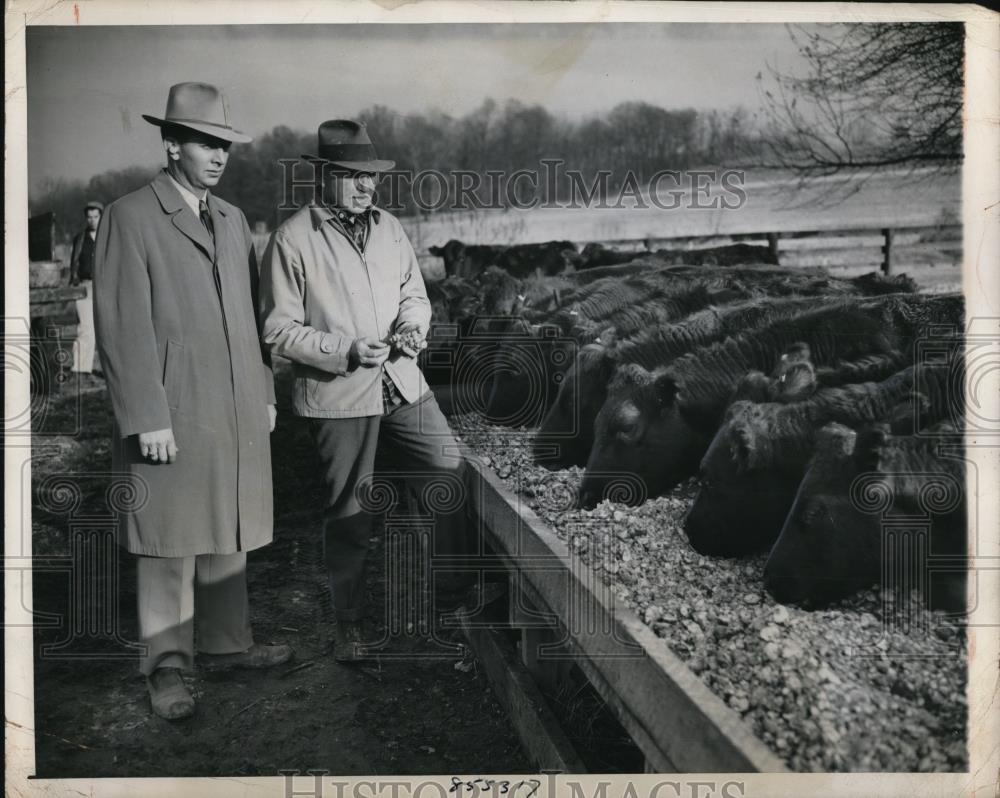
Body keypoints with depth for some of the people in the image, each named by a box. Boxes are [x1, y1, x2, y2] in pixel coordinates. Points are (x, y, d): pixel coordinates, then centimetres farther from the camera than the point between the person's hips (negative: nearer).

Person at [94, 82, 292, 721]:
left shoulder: (234, 220, 15)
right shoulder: (130, 217, -4)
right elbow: (124, 327, -9)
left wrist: (265, 394, 12)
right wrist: (148, 419, -13)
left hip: (239, 416, 6)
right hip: (173, 418, -6)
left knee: (230, 541, 14)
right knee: (169, 549, 3)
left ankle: (227, 644, 28)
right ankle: (167, 666, 17)